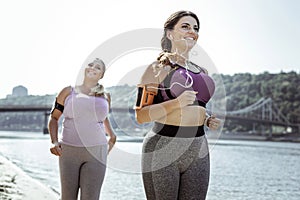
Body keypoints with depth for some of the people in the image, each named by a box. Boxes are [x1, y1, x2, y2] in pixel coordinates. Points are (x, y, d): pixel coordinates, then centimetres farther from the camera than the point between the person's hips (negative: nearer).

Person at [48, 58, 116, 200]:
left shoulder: (105, 97, 9)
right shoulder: (68, 92, 5)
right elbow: (54, 118, 11)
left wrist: (112, 135, 18)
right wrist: (54, 142, -3)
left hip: (95, 152, 0)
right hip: (69, 151, 0)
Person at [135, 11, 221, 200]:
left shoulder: (202, 71, 15)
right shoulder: (158, 68, -4)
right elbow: (141, 115, -11)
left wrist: (208, 120, 6)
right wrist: (176, 102, -22)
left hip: (198, 150, 6)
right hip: (163, 148, -6)